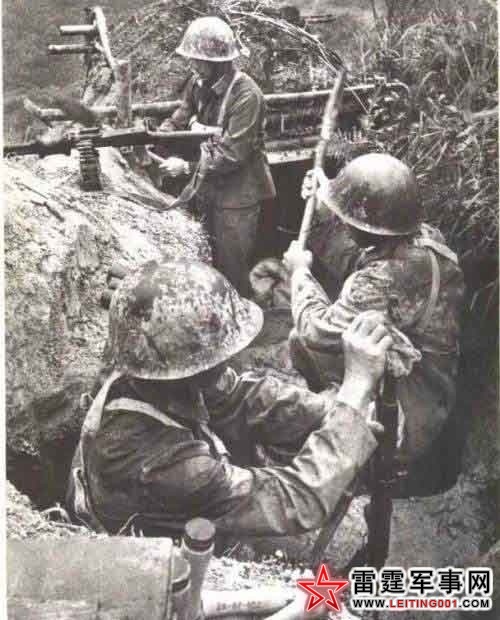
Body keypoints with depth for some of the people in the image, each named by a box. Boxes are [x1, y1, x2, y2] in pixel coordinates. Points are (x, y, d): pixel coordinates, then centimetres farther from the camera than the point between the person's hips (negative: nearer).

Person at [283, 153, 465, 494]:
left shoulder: (386, 280, -36)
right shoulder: (425, 236, -10)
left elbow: (318, 331, -26)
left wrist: (300, 270, -12)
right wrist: (325, 201, 7)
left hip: (403, 415, -8)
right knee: (299, 340, 9)